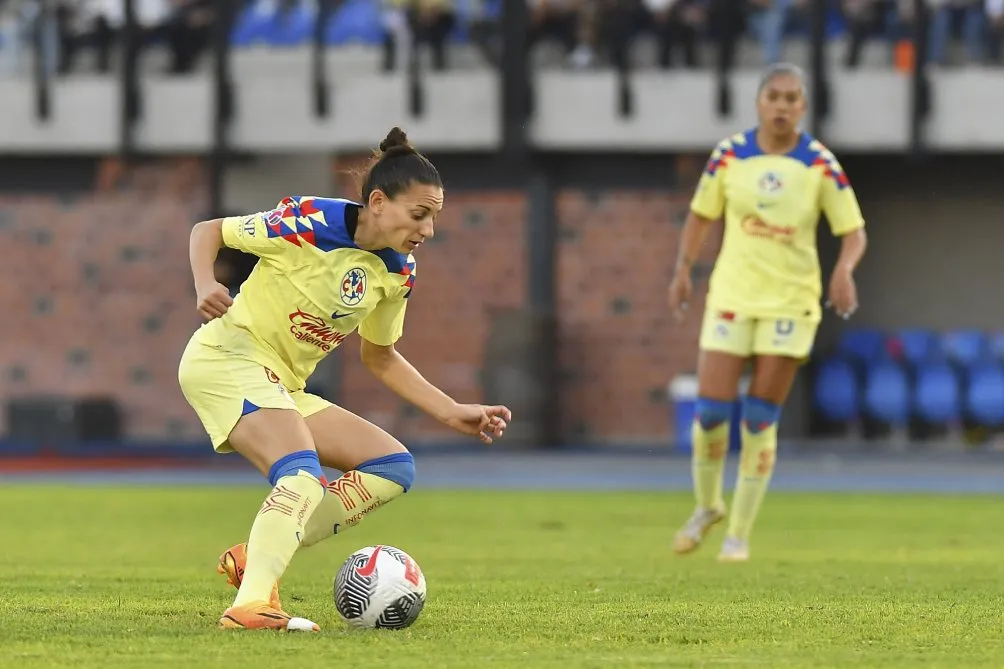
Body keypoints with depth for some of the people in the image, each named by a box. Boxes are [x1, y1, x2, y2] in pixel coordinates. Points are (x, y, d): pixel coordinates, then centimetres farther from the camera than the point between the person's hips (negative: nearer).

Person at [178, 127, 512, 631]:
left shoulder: (398, 273, 4)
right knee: (303, 477, -31)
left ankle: (254, 558, -6)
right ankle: (251, 604, -46)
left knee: (394, 468, 2)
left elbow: (379, 355, 19)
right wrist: (205, 287, -26)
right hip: (229, 358, -9)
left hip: (283, 389, 9)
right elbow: (206, 230, -6)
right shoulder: (309, 225, -18)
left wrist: (453, 413, 11)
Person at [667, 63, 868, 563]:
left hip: (790, 301, -1)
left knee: (760, 419, -1)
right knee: (710, 410, -5)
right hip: (732, 296, 1)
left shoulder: (821, 165, -6)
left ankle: (740, 534, 11)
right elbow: (701, 214, 10)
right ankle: (707, 507, 22)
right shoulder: (730, 155, -2)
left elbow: (854, 231, -3)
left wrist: (845, 268, -23)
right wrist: (683, 269, -1)